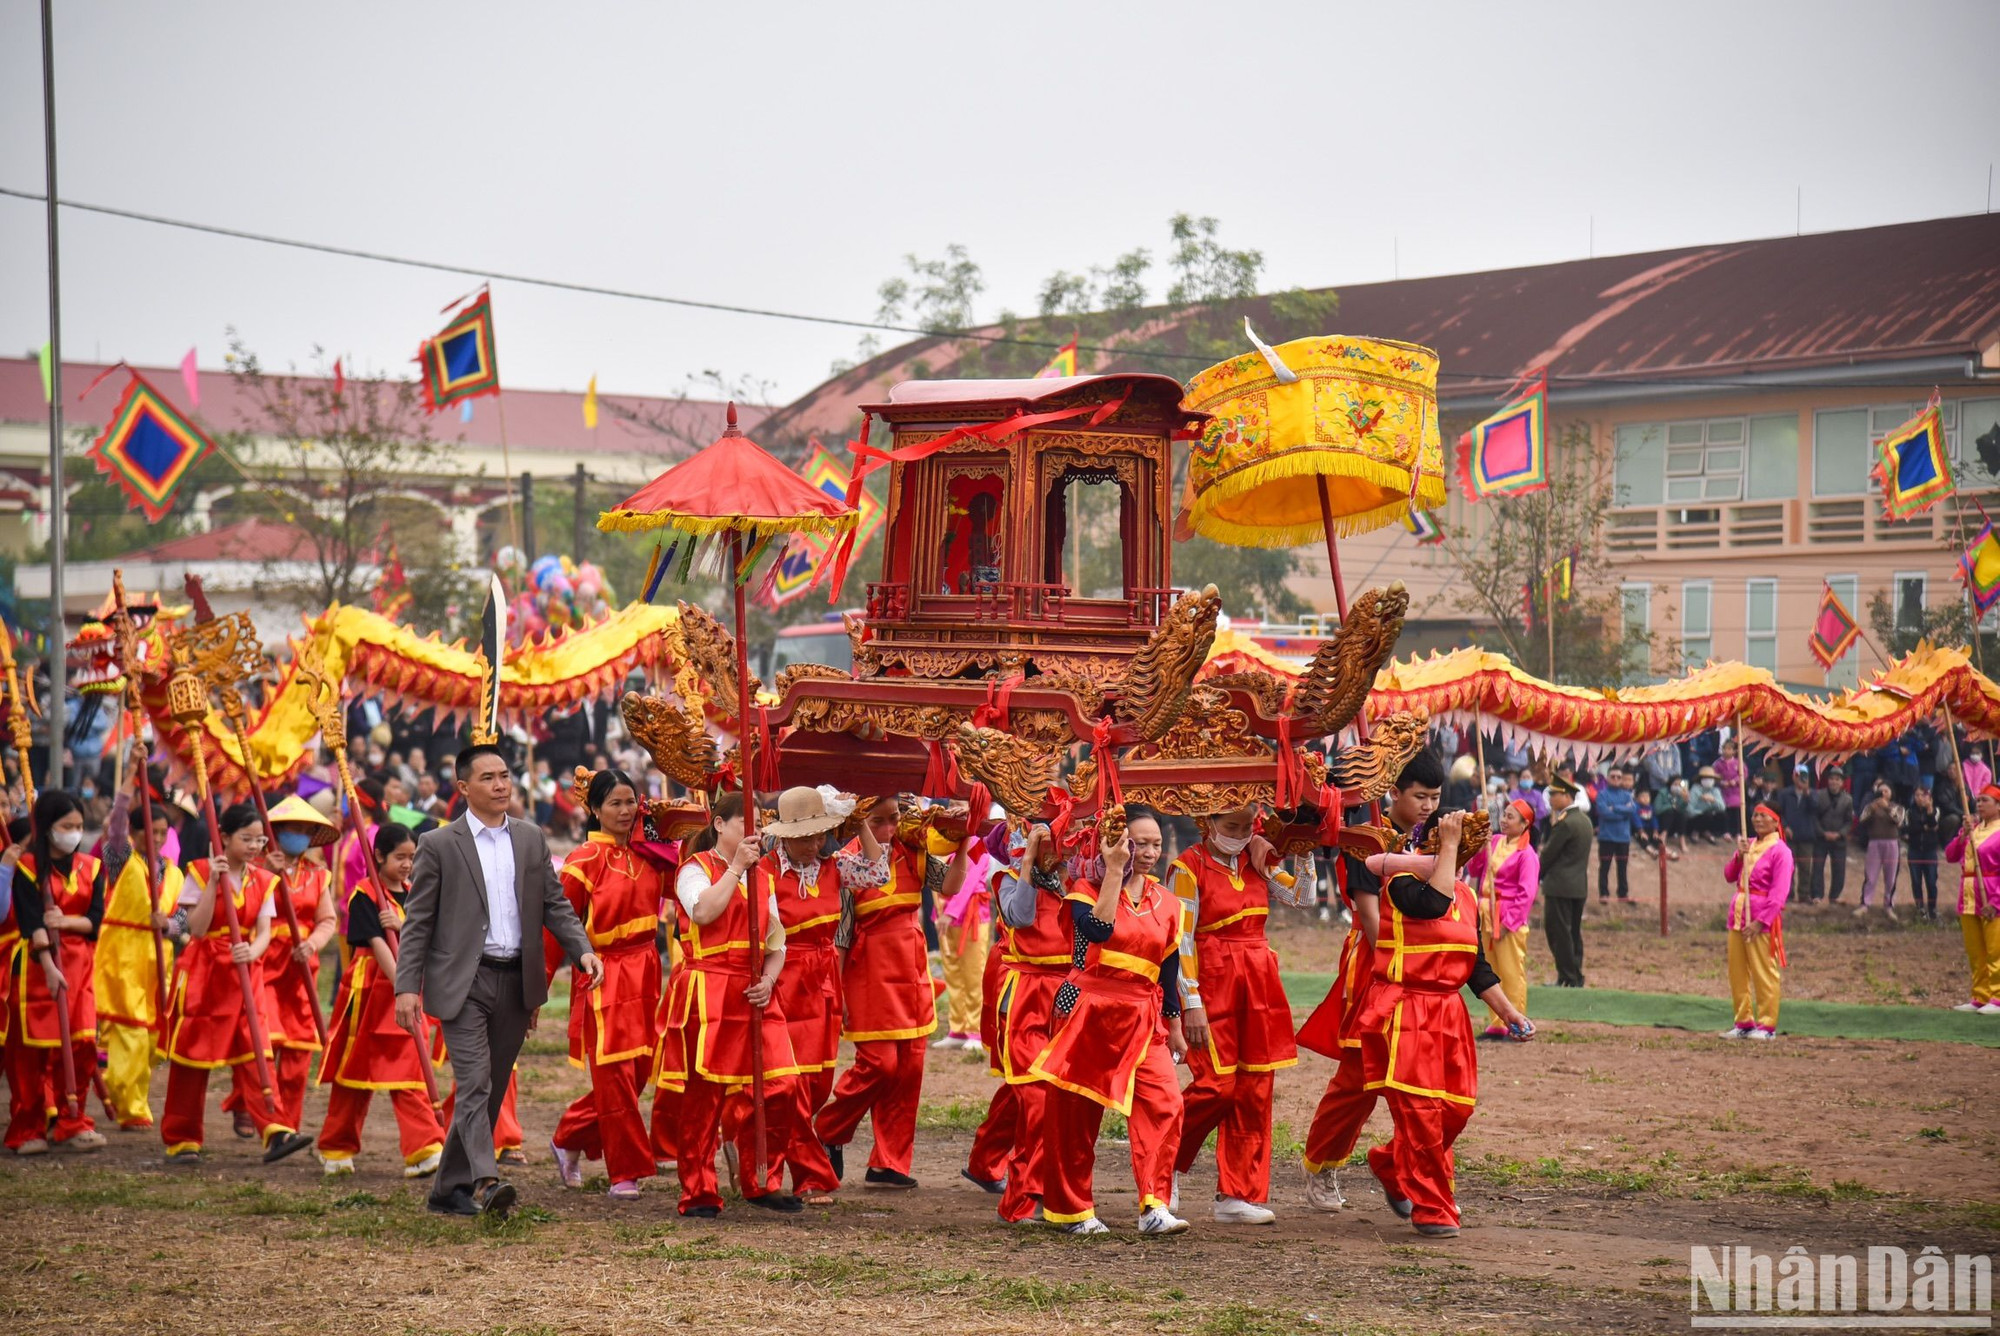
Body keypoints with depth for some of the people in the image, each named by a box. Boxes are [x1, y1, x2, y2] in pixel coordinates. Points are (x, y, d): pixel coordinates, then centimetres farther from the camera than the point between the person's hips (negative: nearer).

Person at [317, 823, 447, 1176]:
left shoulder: (413, 895, 10)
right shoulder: (364, 895, -8)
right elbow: (376, 943, -18)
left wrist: (401, 926, -17)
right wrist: (400, 984, -27)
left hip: (406, 988, 5)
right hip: (369, 986, -4)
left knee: (408, 1069, -3)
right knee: (355, 1068, 6)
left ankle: (424, 1151, -9)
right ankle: (336, 1148, 20)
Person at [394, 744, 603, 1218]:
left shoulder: (531, 840, 12)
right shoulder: (439, 845, -1)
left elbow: (555, 905, 13)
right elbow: (417, 921, -1)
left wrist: (583, 950, -4)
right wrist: (407, 985, -9)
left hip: (516, 982, 5)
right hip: (462, 983, -5)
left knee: (491, 1089, 9)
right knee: (474, 1083, -17)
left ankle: (450, 1188, 19)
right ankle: (486, 1182, -28)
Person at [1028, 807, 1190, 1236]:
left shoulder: (1167, 903, 11)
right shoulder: (1087, 888, -1)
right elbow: (1098, 929, -22)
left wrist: (1174, 1029, 17)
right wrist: (1114, 872, -18)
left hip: (1142, 1019, 3)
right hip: (1087, 1009, -3)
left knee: (1164, 1103, -16)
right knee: (1076, 1112, 3)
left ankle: (1155, 1207, -18)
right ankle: (1071, 1209, 16)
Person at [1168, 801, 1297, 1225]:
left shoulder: (1254, 861, 11)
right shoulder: (1188, 868, -7)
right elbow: (1181, 940, -11)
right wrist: (1191, 1003, -15)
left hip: (1257, 984, 6)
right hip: (1211, 984, -6)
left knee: (1253, 1091, 3)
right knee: (1216, 1085, -11)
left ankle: (1238, 1195, 7)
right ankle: (1166, 1162, 13)